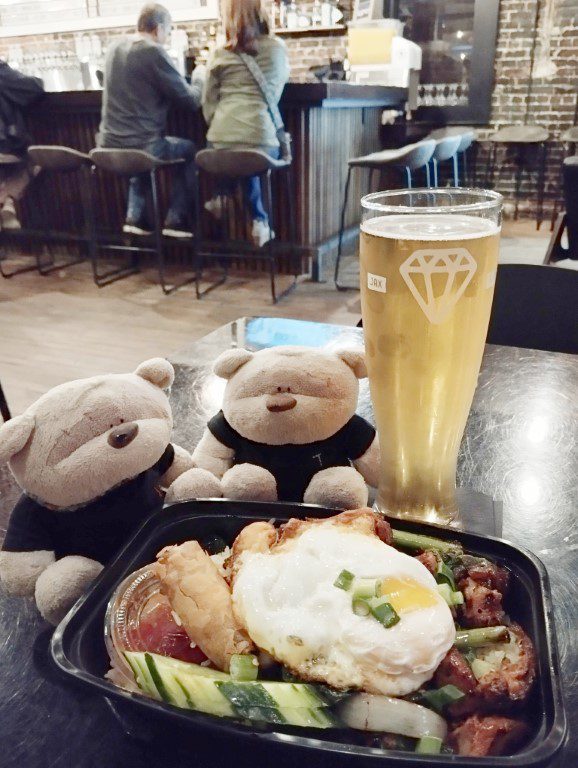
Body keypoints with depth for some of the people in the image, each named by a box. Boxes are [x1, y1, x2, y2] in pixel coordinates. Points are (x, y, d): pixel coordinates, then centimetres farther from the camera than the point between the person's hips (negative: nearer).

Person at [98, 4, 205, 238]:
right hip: (142, 145, -7)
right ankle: (176, 221, 17)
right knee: (189, 150, 20)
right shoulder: (154, 52, -11)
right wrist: (199, 77, 14)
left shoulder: (115, 48, 10)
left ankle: (135, 218, 30)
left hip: (108, 145, 7)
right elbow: (190, 100, -7)